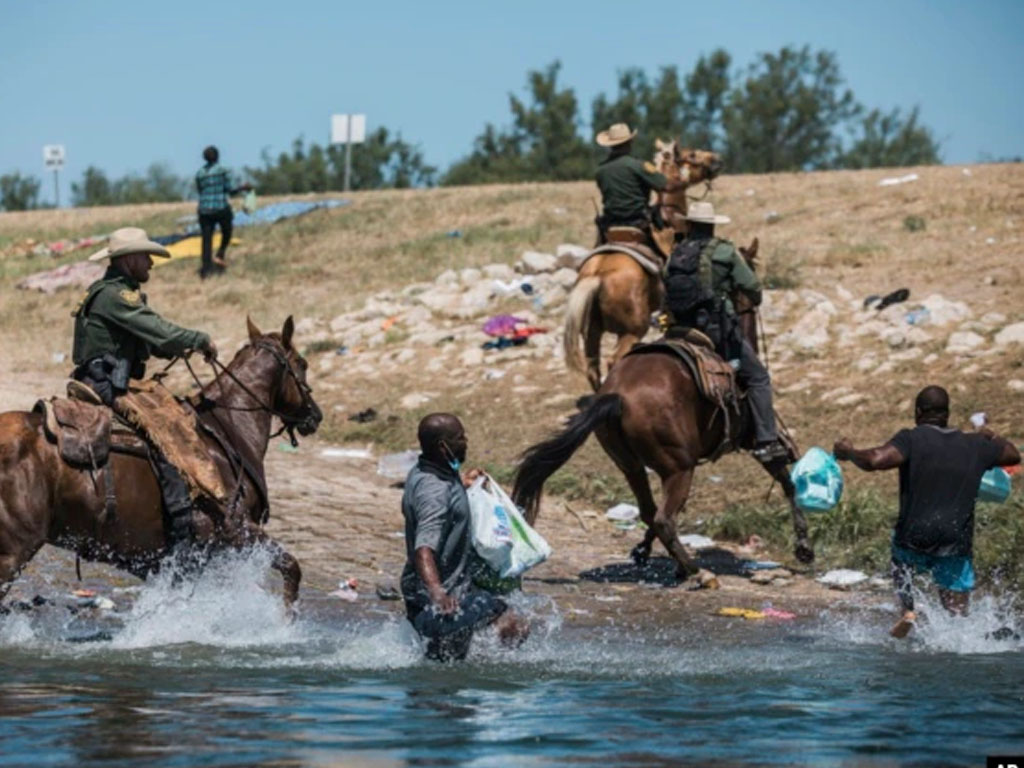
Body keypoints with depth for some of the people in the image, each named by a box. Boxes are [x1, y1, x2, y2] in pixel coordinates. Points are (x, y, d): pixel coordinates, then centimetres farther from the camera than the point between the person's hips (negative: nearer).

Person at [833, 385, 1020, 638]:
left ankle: (908, 610, 14)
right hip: (957, 543, 2)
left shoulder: (911, 439, -5)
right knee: (957, 616, 12)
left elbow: (874, 461, -22)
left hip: (915, 539, -2)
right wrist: (992, 438, 48)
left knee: (900, 555, 33)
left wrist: (848, 453, -2)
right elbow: (1014, 455, 28)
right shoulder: (975, 446, 9)